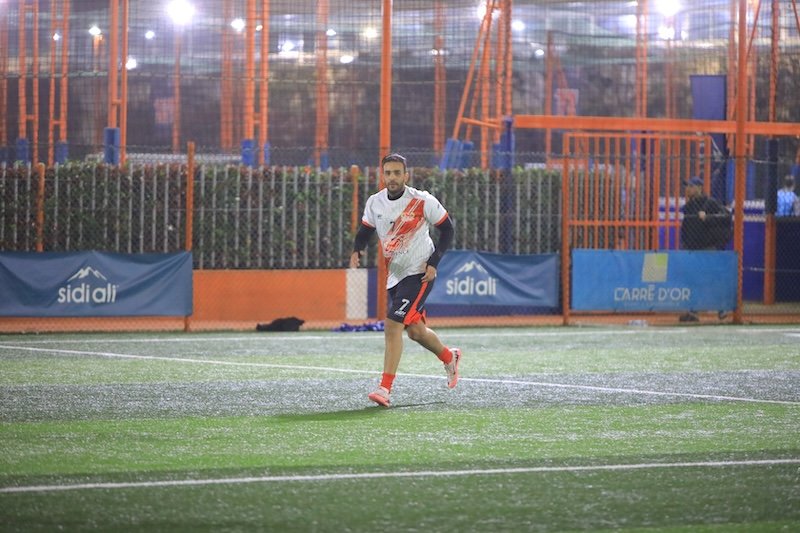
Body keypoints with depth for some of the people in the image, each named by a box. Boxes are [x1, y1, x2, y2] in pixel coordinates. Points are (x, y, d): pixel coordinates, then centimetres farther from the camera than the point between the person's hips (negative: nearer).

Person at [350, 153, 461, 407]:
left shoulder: (423, 201, -14)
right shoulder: (375, 202, 0)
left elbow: (447, 229, -4)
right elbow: (365, 229, 15)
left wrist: (434, 262, -12)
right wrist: (357, 250, -7)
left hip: (419, 273, -6)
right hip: (394, 275, 6)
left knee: (392, 325, -19)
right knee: (415, 331, 17)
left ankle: (385, 388, -18)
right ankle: (449, 358, 47)